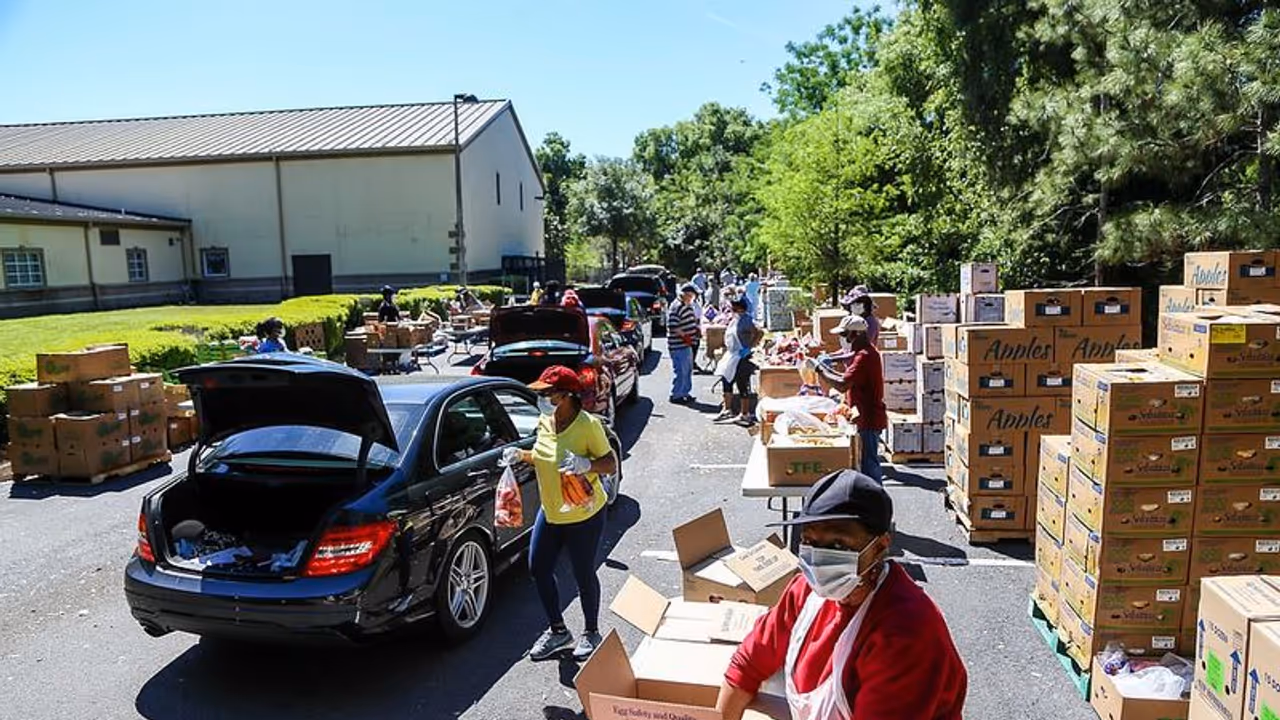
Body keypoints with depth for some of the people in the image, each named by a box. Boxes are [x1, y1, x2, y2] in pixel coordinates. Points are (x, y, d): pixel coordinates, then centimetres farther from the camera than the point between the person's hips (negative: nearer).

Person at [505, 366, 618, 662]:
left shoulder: (588, 425, -20)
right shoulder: (544, 422, 0)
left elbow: (611, 465, -17)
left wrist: (586, 464, -35)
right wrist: (521, 456, -1)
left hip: (584, 516, -7)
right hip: (549, 512, 7)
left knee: (583, 575, 7)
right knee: (538, 568, 11)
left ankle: (591, 633, 31)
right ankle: (558, 630, 31)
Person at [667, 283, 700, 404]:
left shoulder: (688, 305, 14)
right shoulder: (676, 306, -18)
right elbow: (672, 326, -24)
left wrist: (695, 328, 10)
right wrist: (684, 336, -21)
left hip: (687, 344, 10)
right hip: (678, 345, -10)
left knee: (688, 370, 17)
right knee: (681, 371, -6)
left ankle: (685, 392, 27)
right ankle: (676, 395, 4)